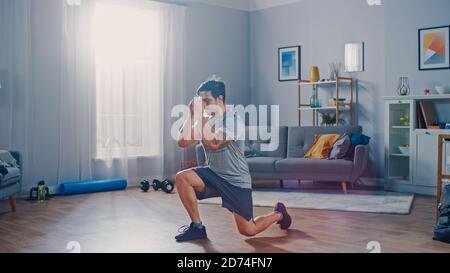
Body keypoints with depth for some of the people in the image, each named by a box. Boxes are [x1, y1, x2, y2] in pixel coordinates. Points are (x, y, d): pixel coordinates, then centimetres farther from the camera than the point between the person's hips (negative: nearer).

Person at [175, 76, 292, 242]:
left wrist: (201, 117, -29)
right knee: (182, 177, -19)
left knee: (248, 231, -3)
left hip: (236, 180, -6)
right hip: (213, 174, 6)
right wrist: (192, 115, -14)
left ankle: (279, 214, 29)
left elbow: (213, 143, -34)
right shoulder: (205, 120, 1)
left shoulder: (233, 120, -19)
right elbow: (182, 142, -9)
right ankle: (197, 227, -6)